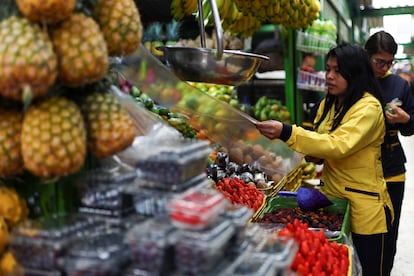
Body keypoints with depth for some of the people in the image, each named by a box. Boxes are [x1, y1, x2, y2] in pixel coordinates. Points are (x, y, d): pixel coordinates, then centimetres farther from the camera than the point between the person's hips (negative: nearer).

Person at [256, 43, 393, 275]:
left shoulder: (369, 108, -17)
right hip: (332, 199, 7)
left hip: (363, 206, -7)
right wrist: (314, 154, -5)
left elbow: (338, 145, -31)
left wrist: (286, 133, -38)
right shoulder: (329, 104, 8)